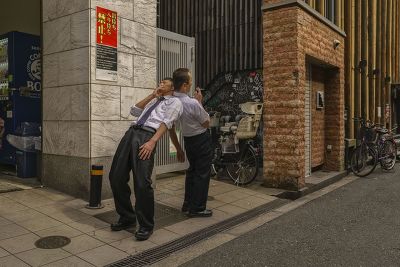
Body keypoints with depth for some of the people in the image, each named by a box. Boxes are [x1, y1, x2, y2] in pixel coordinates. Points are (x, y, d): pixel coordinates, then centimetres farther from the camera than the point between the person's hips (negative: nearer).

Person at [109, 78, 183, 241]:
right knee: (116, 177, 3)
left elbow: (166, 122, -4)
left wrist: (152, 142, -19)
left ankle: (146, 226, 4)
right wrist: (152, 95, 21)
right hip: (131, 132, 7)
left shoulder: (175, 102, 12)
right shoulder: (153, 101, 35)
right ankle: (127, 218, 21)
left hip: (147, 135, -7)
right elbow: (134, 111, 24)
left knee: (142, 182, -16)